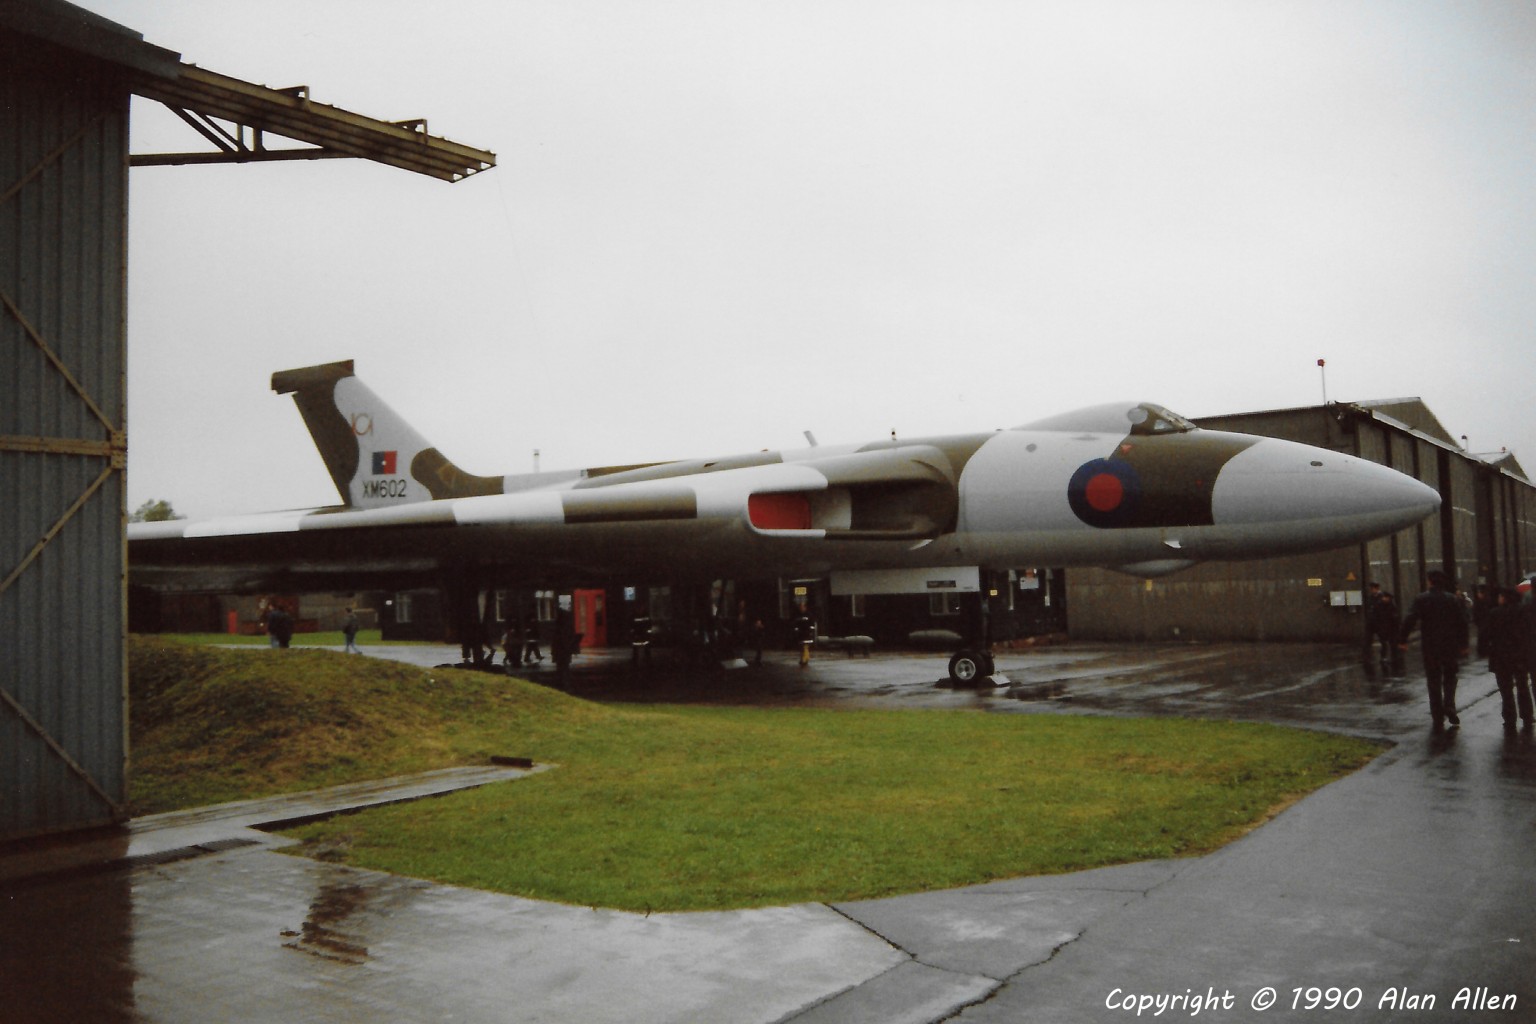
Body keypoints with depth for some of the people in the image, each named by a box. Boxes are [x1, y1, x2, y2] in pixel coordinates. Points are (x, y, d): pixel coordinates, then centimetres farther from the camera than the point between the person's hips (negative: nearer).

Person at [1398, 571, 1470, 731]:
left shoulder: (1421, 599, -6)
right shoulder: (1453, 599, 1)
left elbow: (1410, 620, -15)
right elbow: (1462, 623, 1)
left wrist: (1402, 640, -10)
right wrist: (1463, 645, 8)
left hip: (1430, 647, -1)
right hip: (1450, 646, 1)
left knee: (1434, 682, 6)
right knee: (1449, 678, 18)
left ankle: (1438, 720, 7)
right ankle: (1449, 707, -5)